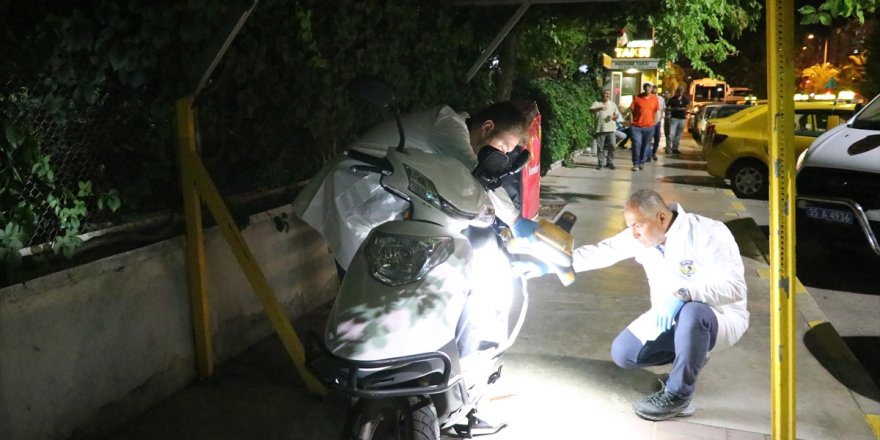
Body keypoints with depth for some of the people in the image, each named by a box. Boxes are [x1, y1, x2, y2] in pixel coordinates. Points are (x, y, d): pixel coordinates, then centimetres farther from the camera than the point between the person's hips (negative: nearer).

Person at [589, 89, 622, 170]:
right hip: (600, 129, -2)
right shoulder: (597, 103, 6)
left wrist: (613, 117, -7)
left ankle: (610, 163, 6)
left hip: (611, 129, 2)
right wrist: (600, 108, -30)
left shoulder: (613, 104, 17)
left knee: (611, 146, -3)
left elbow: (617, 115, 17)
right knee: (600, 147, -2)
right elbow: (591, 110, -12)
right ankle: (601, 163, 5)